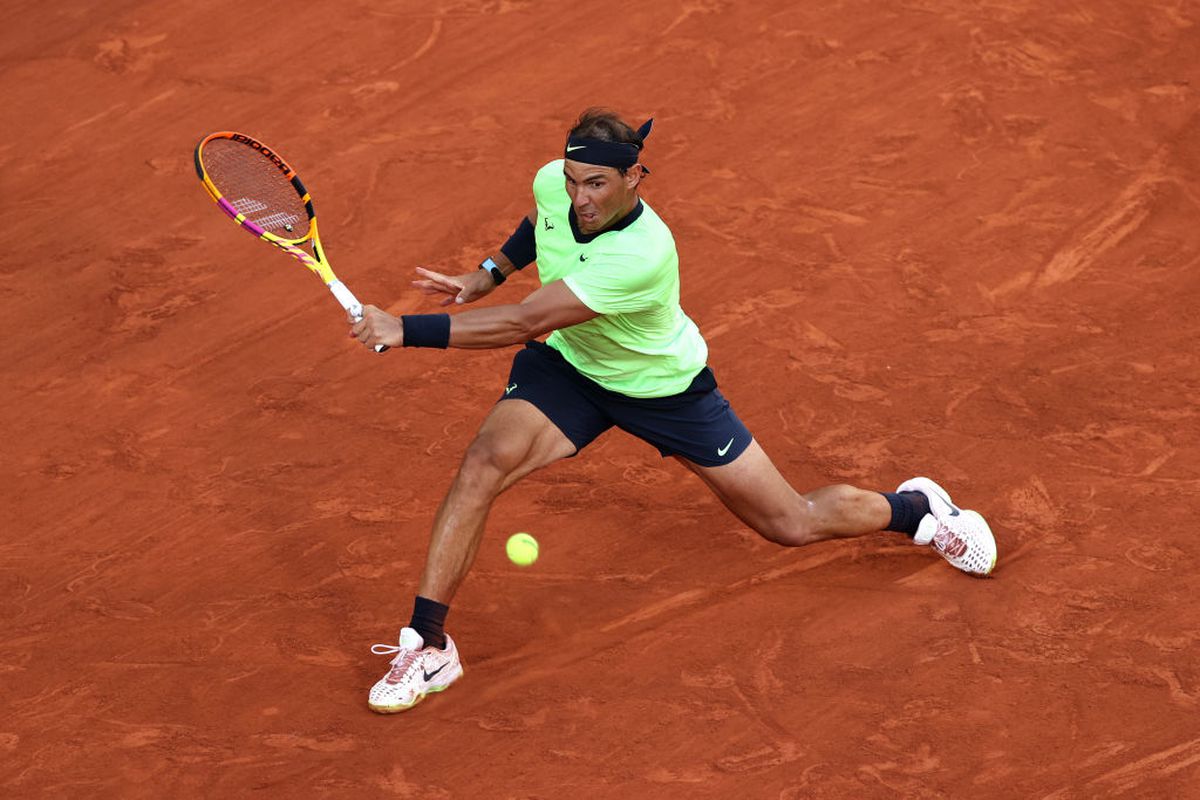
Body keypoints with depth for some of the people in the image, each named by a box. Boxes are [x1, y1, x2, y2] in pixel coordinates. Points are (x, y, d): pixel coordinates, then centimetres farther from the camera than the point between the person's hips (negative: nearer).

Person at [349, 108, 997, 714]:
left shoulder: (643, 255, -41)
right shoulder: (553, 182, -20)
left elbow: (523, 324, -43)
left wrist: (407, 330, -42)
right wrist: (487, 273, -2)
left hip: (666, 388, -4)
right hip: (567, 366, 5)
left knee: (792, 525, 6)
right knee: (485, 462, -24)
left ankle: (915, 508, 37)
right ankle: (427, 645, -16)